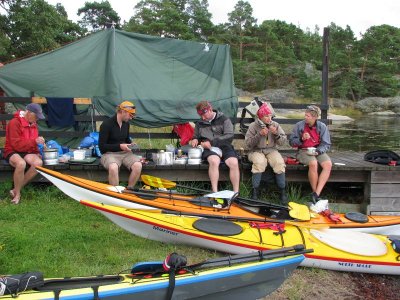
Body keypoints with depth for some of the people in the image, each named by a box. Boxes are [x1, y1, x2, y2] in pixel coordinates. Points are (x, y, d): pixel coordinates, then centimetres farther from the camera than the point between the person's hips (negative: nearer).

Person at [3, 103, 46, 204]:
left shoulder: (33, 124, 10)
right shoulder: (14, 123, -14)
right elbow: (16, 144, -21)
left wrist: (36, 152, 4)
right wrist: (34, 141, -28)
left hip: (27, 152, 6)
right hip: (12, 152, -6)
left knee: (38, 163, -28)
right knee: (21, 163, -41)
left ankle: (15, 190, -19)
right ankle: (17, 193, -22)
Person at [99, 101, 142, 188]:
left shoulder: (126, 123, 8)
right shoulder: (106, 124, -12)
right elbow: (101, 146, -13)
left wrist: (130, 144, 5)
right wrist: (119, 146, -18)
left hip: (125, 153, 6)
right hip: (109, 153, -5)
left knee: (138, 165, -24)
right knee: (113, 168, -39)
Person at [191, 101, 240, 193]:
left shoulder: (224, 119, 5)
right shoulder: (199, 123, 18)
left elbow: (229, 136, -7)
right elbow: (196, 136, 33)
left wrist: (211, 142, -14)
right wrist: (195, 140, 6)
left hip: (224, 147, -1)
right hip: (209, 149, 1)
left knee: (234, 163, -30)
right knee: (214, 161, -35)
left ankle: (236, 193, -23)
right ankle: (215, 192, -36)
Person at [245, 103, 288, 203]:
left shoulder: (275, 125, 5)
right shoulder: (253, 126, -2)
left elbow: (283, 142, 4)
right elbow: (248, 144, -8)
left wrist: (276, 134, -14)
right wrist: (259, 135, -18)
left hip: (271, 150, 2)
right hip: (256, 151, -2)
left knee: (280, 163, -29)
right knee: (259, 163, -36)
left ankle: (282, 191, -16)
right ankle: (255, 191, -22)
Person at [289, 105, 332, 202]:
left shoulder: (322, 127, 2)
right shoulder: (299, 125, 0)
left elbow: (326, 144, 2)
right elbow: (291, 142, 3)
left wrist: (318, 151, -16)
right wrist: (301, 139, -15)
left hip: (318, 151, 2)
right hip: (303, 151, -2)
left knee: (328, 164, -28)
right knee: (313, 163, -35)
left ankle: (316, 194, -30)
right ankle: (314, 191, -17)